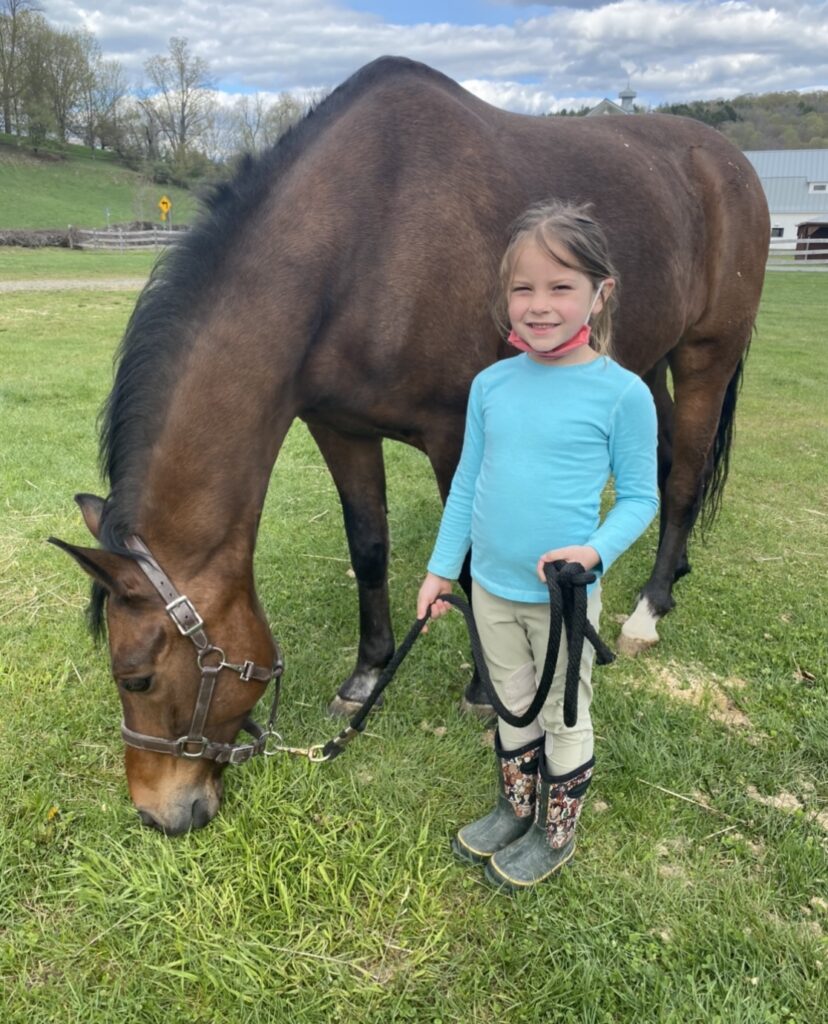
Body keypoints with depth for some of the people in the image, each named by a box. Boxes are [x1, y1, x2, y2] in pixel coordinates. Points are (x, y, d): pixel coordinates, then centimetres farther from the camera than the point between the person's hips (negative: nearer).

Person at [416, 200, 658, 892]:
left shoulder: (622, 393, -15)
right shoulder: (491, 385, -2)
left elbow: (639, 495, -7)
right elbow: (468, 481, 6)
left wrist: (598, 551, -25)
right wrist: (441, 568, 9)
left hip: (564, 595, -4)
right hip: (491, 586, 4)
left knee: (563, 717, 15)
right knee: (513, 706, 22)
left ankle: (557, 833, 37)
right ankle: (515, 810, 45)